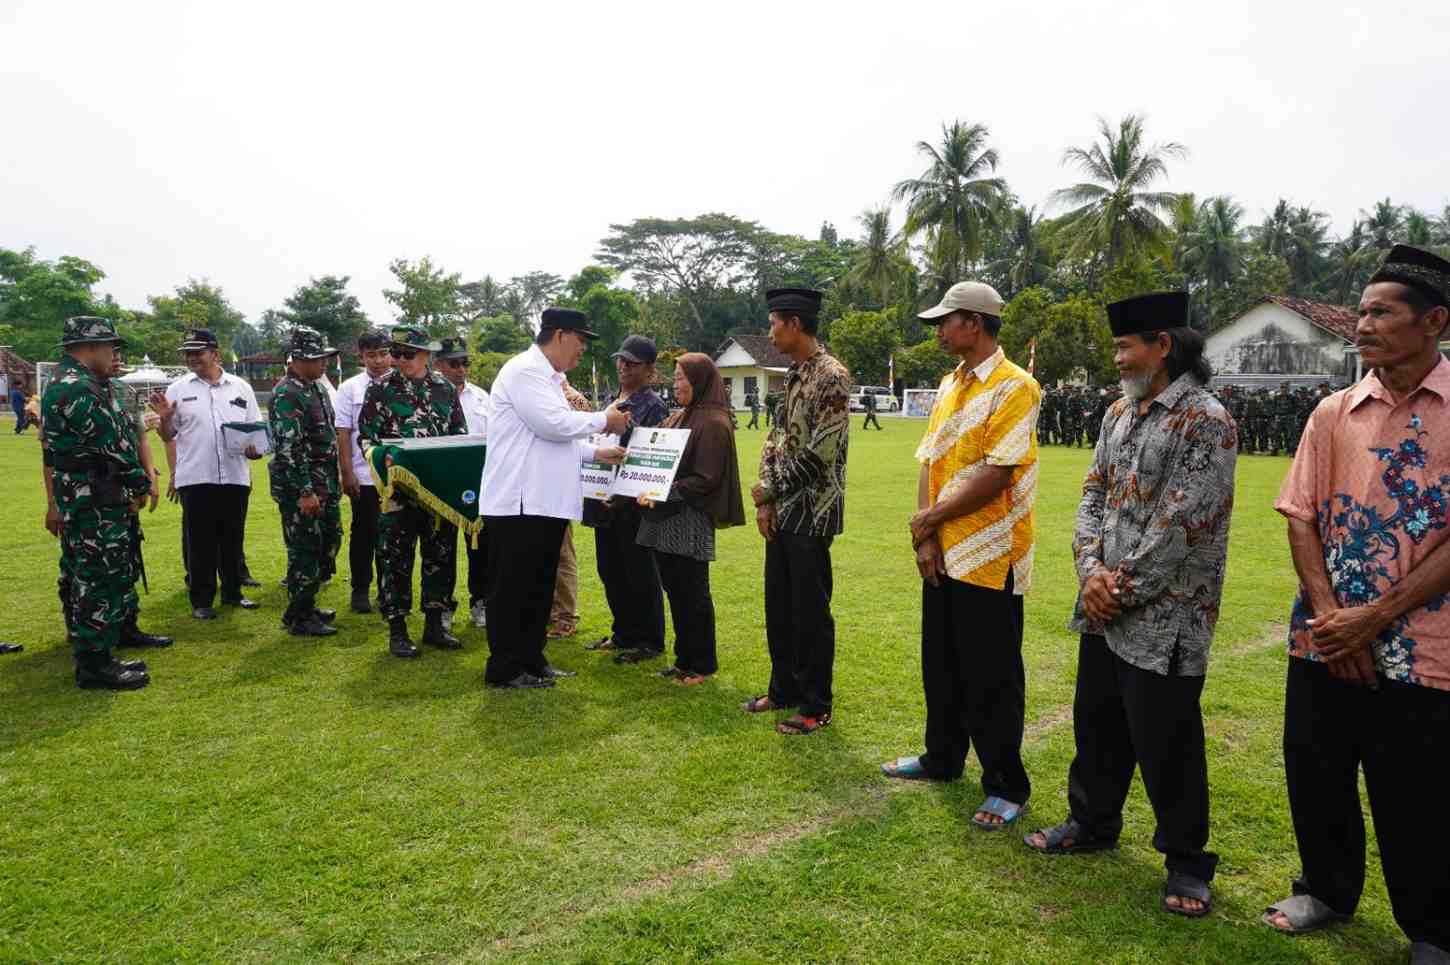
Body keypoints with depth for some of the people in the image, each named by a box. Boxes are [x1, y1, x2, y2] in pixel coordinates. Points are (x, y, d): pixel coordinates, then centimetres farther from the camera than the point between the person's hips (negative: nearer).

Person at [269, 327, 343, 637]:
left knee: (328, 542, 16)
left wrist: (334, 480, 19)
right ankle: (298, 618, 11)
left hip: (325, 486, 9)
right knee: (304, 552, -1)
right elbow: (288, 448, -22)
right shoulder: (286, 395, -17)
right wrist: (305, 492, -24)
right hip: (301, 489, -9)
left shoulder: (316, 388, 13)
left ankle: (307, 605, 30)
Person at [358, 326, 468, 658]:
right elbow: (367, 437, -2)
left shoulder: (446, 389, 7)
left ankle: (434, 624, 21)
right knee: (396, 559, 2)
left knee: (440, 555, 9)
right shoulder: (380, 389, -1)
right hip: (397, 489, -3)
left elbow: (460, 434, 12)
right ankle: (397, 629, 12)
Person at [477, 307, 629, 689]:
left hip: (545, 502, 10)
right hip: (519, 503, -10)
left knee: (539, 588, 16)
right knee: (512, 590, 0)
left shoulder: (548, 377, 19)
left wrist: (597, 452, 13)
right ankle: (504, 670, 10)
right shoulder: (524, 370, -13)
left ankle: (531, 660, 26)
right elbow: (554, 425, -22)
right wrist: (605, 420, -9)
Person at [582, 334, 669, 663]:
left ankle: (649, 641, 16)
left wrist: (625, 494, -21)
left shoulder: (653, 406, -9)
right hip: (606, 500, 8)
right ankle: (622, 633, 31)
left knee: (639, 574, 3)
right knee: (610, 570, 16)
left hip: (633, 503, -8)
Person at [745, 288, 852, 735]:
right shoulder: (793, 375, 12)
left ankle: (816, 706, 16)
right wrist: (765, 500, 1)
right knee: (778, 607, 16)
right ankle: (784, 689, 31)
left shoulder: (831, 376, -16)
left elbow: (821, 453, -22)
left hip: (812, 513, -8)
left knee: (810, 611, 2)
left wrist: (768, 489, -11)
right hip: (783, 512, 8)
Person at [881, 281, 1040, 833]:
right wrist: (926, 535, -5)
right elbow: (929, 463, 7)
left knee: (991, 677, 2)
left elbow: (996, 477, -20)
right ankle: (943, 759, 35)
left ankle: (1006, 787, 18)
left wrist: (930, 519, -11)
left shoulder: (1014, 387, -14)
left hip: (988, 557, -8)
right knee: (941, 663, 18)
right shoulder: (949, 386, 11)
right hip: (942, 553, 8)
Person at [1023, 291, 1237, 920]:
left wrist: (1124, 590, -14)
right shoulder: (1120, 412, 10)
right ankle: (1092, 822, 39)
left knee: (1164, 740, 4)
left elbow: (1181, 525, -19)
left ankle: (1186, 862, 24)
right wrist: (1092, 570, -6)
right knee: (1097, 721, 19)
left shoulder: (1205, 421, -14)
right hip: (1105, 609, 7)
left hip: (1164, 618, -7)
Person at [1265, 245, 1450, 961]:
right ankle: (1328, 890, 38)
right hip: (1323, 643, 4)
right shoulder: (1334, 413, 4)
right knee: (1314, 776, 15)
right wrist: (1329, 613, -10)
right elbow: (1301, 517, 2)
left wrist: (1376, 617, -16)